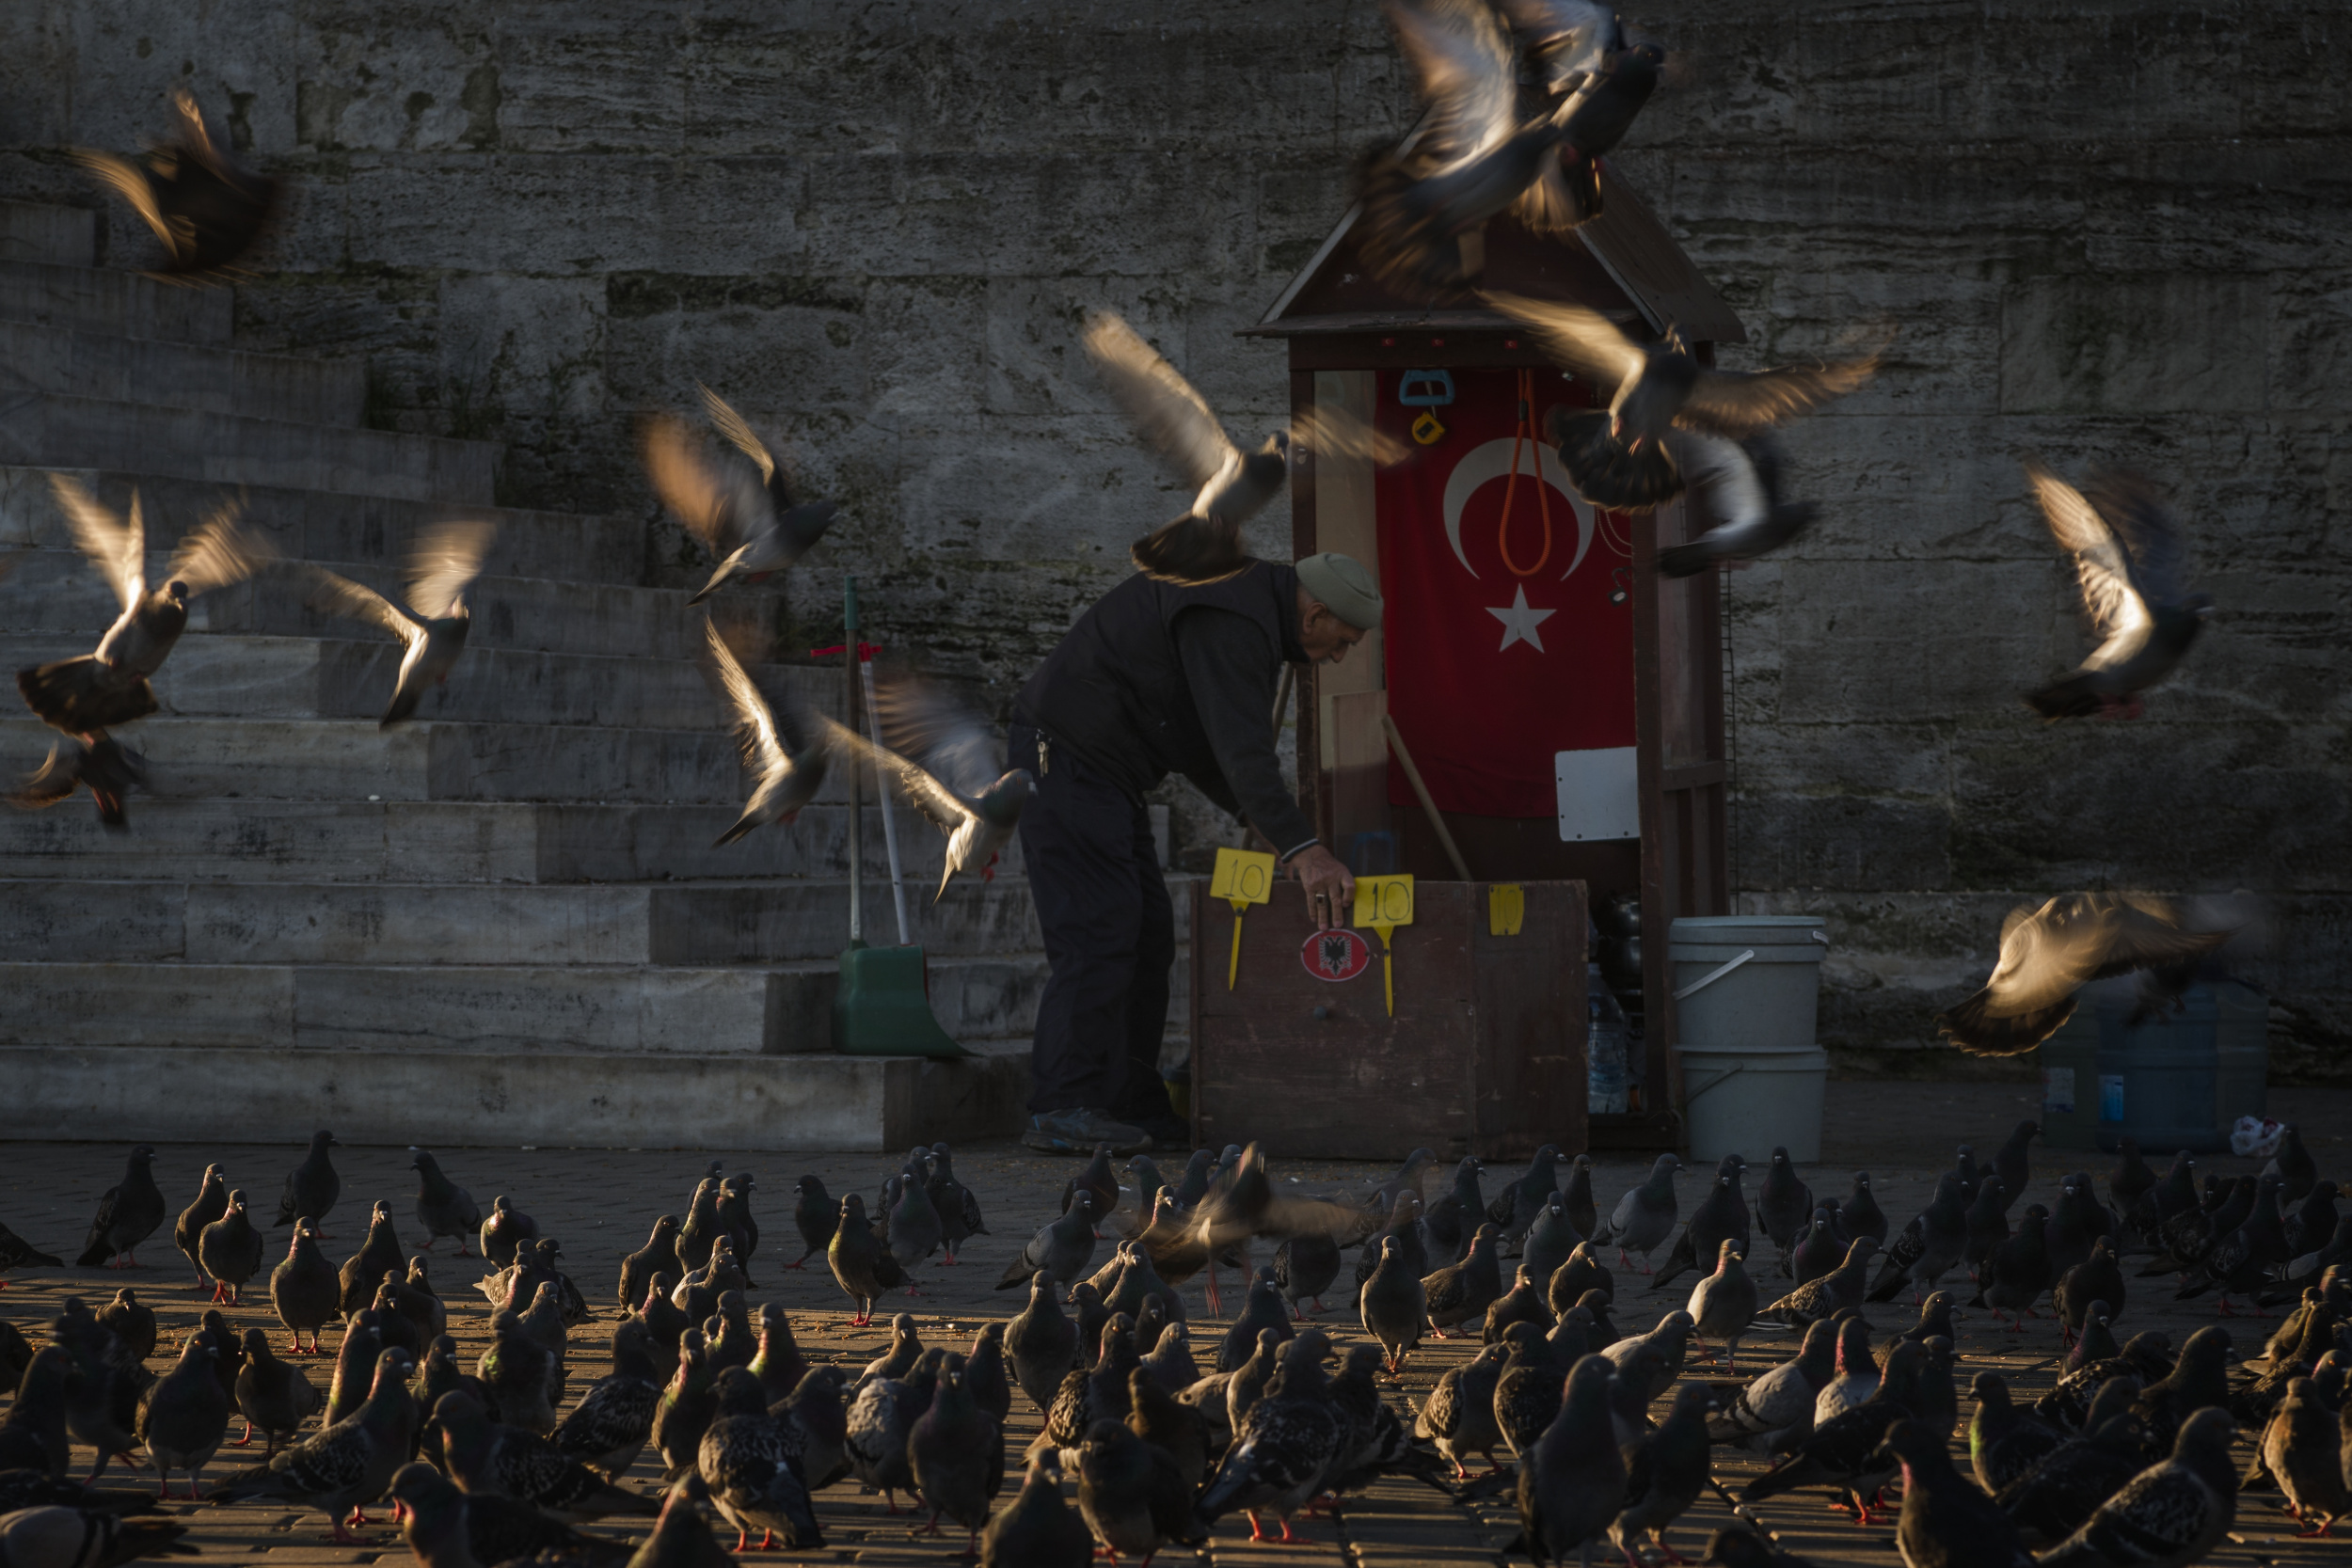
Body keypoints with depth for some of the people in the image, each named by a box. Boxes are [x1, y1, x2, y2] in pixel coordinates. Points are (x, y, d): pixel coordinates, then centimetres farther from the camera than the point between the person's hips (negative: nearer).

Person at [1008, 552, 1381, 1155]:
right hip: (1066, 759, -11)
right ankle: (1061, 1111, -19)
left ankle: (1133, 1108, 11)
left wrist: (1261, 817, 8)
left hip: (1102, 769, 11)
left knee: (1147, 939, 9)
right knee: (1098, 935, -16)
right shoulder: (1229, 623, -21)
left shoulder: (1249, 611, 14)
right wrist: (1301, 849, -36)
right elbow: (1242, 748, -30)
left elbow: (1213, 742, 20)